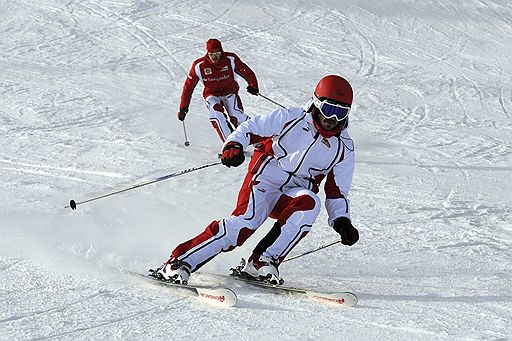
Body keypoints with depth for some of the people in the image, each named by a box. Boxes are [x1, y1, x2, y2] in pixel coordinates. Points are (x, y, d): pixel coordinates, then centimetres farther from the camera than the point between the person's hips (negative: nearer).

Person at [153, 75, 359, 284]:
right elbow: (251, 128, 3)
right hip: (265, 179, -3)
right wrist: (233, 145, -17)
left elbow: (337, 193, 10)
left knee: (309, 203, -33)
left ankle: (261, 263, -29)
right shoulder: (291, 118, -2)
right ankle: (177, 263, -26)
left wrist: (342, 221, -7)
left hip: (294, 194, 3)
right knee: (245, 222, -29)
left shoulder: (344, 150, 5)